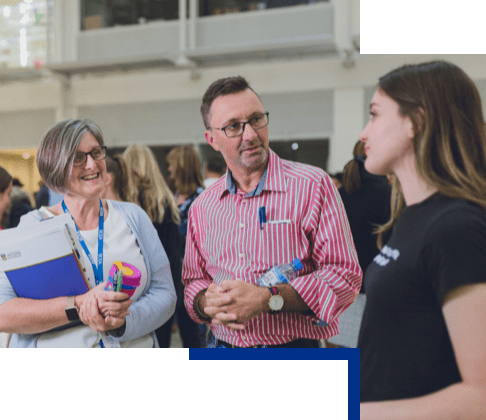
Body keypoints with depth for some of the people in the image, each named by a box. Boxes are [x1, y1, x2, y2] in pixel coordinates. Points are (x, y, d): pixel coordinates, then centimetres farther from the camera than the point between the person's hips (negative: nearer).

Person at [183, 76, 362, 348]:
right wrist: (206, 302, -11)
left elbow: (344, 277, -12)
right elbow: (194, 280, 13)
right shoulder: (202, 208, 5)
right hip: (224, 346, 3)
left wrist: (268, 299, -23)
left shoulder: (313, 186, -8)